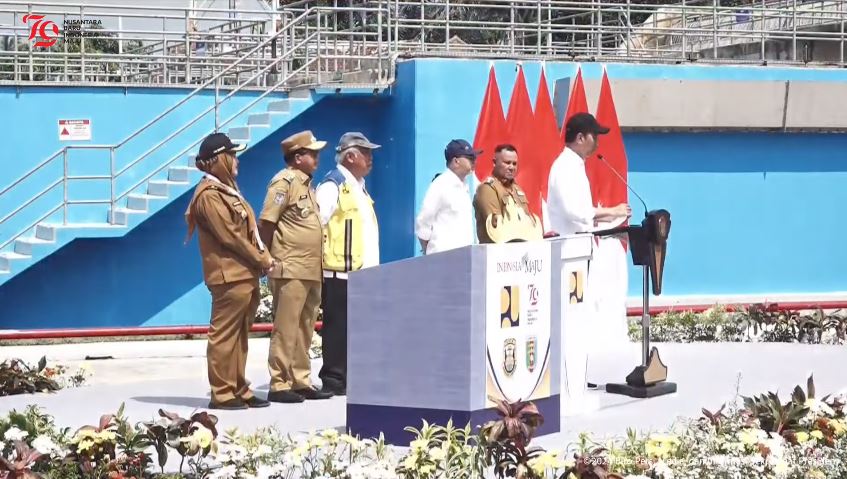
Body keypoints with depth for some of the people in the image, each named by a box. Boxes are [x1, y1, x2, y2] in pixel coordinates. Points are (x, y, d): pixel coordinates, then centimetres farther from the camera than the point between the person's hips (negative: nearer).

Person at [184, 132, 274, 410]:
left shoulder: (228, 189, 19)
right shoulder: (209, 195, -11)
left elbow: (247, 229, 17)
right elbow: (229, 235, -16)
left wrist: (262, 257, 2)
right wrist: (261, 259, -10)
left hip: (246, 274, 10)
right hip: (229, 275, -10)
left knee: (239, 335, 11)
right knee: (224, 334, -6)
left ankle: (238, 390, 16)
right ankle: (222, 393, -4)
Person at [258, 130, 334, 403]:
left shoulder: (306, 184, 18)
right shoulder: (285, 182, -9)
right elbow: (266, 223, -14)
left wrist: (315, 263, 16)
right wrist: (276, 256, -8)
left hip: (311, 271, 9)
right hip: (290, 271, -9)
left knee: (304, 330, 12)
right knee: (285, 329, -7)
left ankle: (301, 382, 18)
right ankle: (279, 385, -5)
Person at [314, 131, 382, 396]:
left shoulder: (358, 186, 20)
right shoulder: (333, 184, -9)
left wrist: (371, 263, 20)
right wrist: (319, 255, -17)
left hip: (360, 270, 9)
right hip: (340, 270, -9)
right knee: (338, 326, -5)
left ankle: (349, 377, 16)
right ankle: (333, 380, -2)